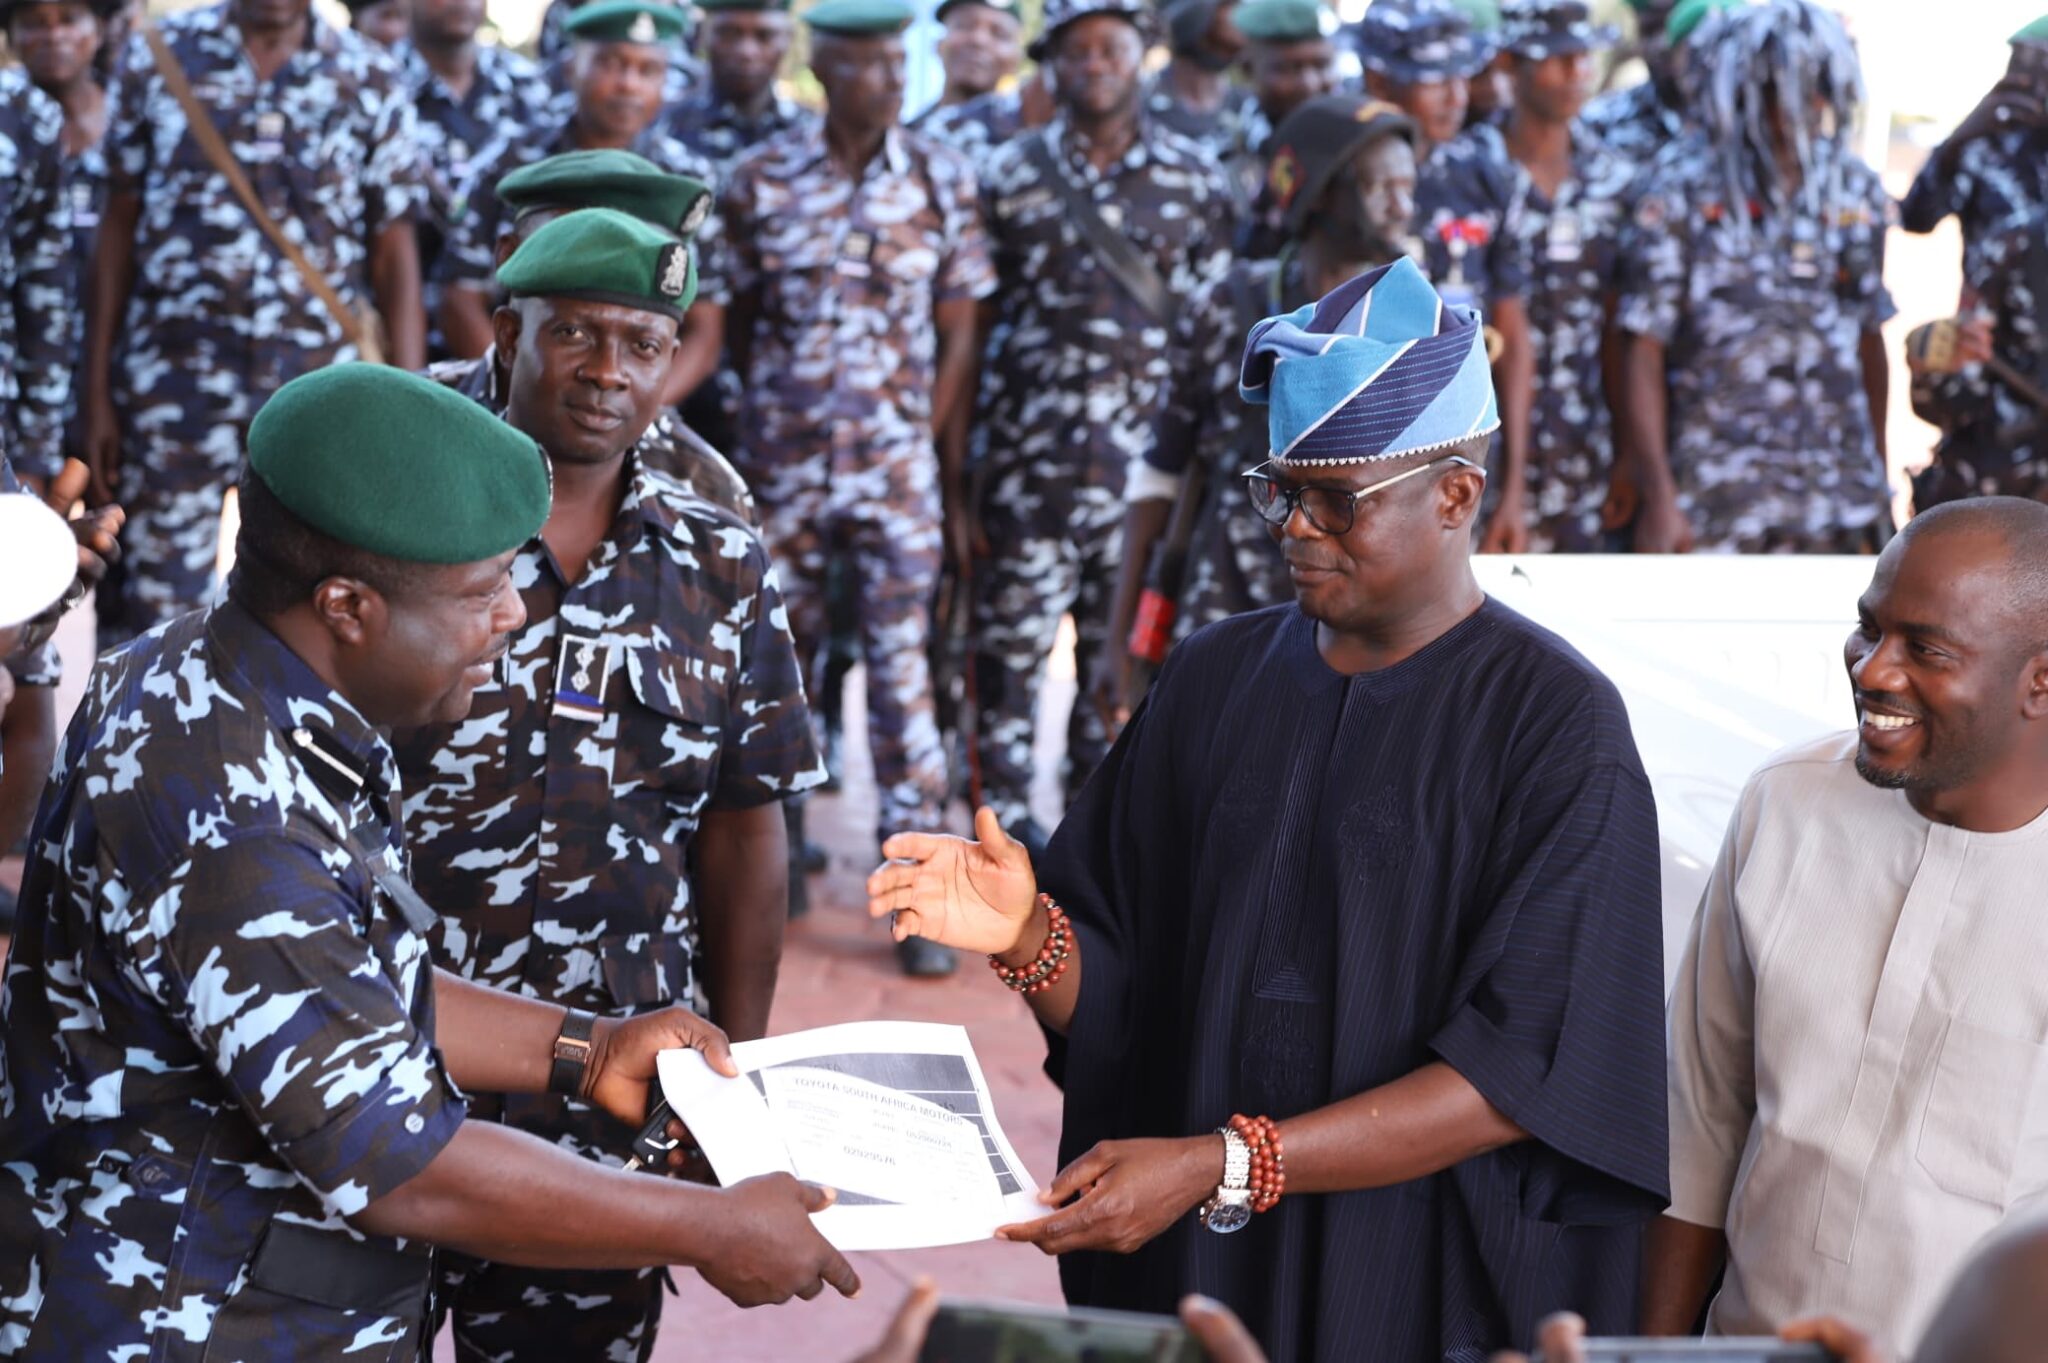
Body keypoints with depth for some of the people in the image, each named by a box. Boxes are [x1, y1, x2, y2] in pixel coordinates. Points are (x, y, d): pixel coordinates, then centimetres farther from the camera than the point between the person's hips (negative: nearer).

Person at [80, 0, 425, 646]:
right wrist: (97, 393, 4)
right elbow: (119, 226, 7)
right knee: (150, 618, 0)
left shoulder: (370, 81, 2)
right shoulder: (159, 56, 4)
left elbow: (395, 256, 3)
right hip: (174, 379, 0)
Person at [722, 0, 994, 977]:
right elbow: (738, 325, 7)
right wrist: (773, 418, 4)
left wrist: (942, 466, 0)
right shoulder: (760, 182, -1)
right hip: (783, 467, 1)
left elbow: (957, 337, 2)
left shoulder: (941, 180, 1)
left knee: (902, 672, -4)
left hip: (900, 468, -1)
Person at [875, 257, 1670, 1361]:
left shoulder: (1556, 725, -11)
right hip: (1182, 1273, 4)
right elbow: (1118, 996, 4)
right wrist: (1028, 935, -18)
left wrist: (1219, 1167, -23)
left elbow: (1517, 1072, -17)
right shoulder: (1213, 679, 3)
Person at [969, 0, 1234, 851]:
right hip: (1027, 455, 0)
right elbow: (970, 321, 6)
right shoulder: (1010, 175, 5)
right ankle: (1006, 805, 9)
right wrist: (961, 460, 2)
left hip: (1145, 458, 1)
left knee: (1126, 645, 6)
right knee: (1011, 631, 0)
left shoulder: (1195, 181, 6)